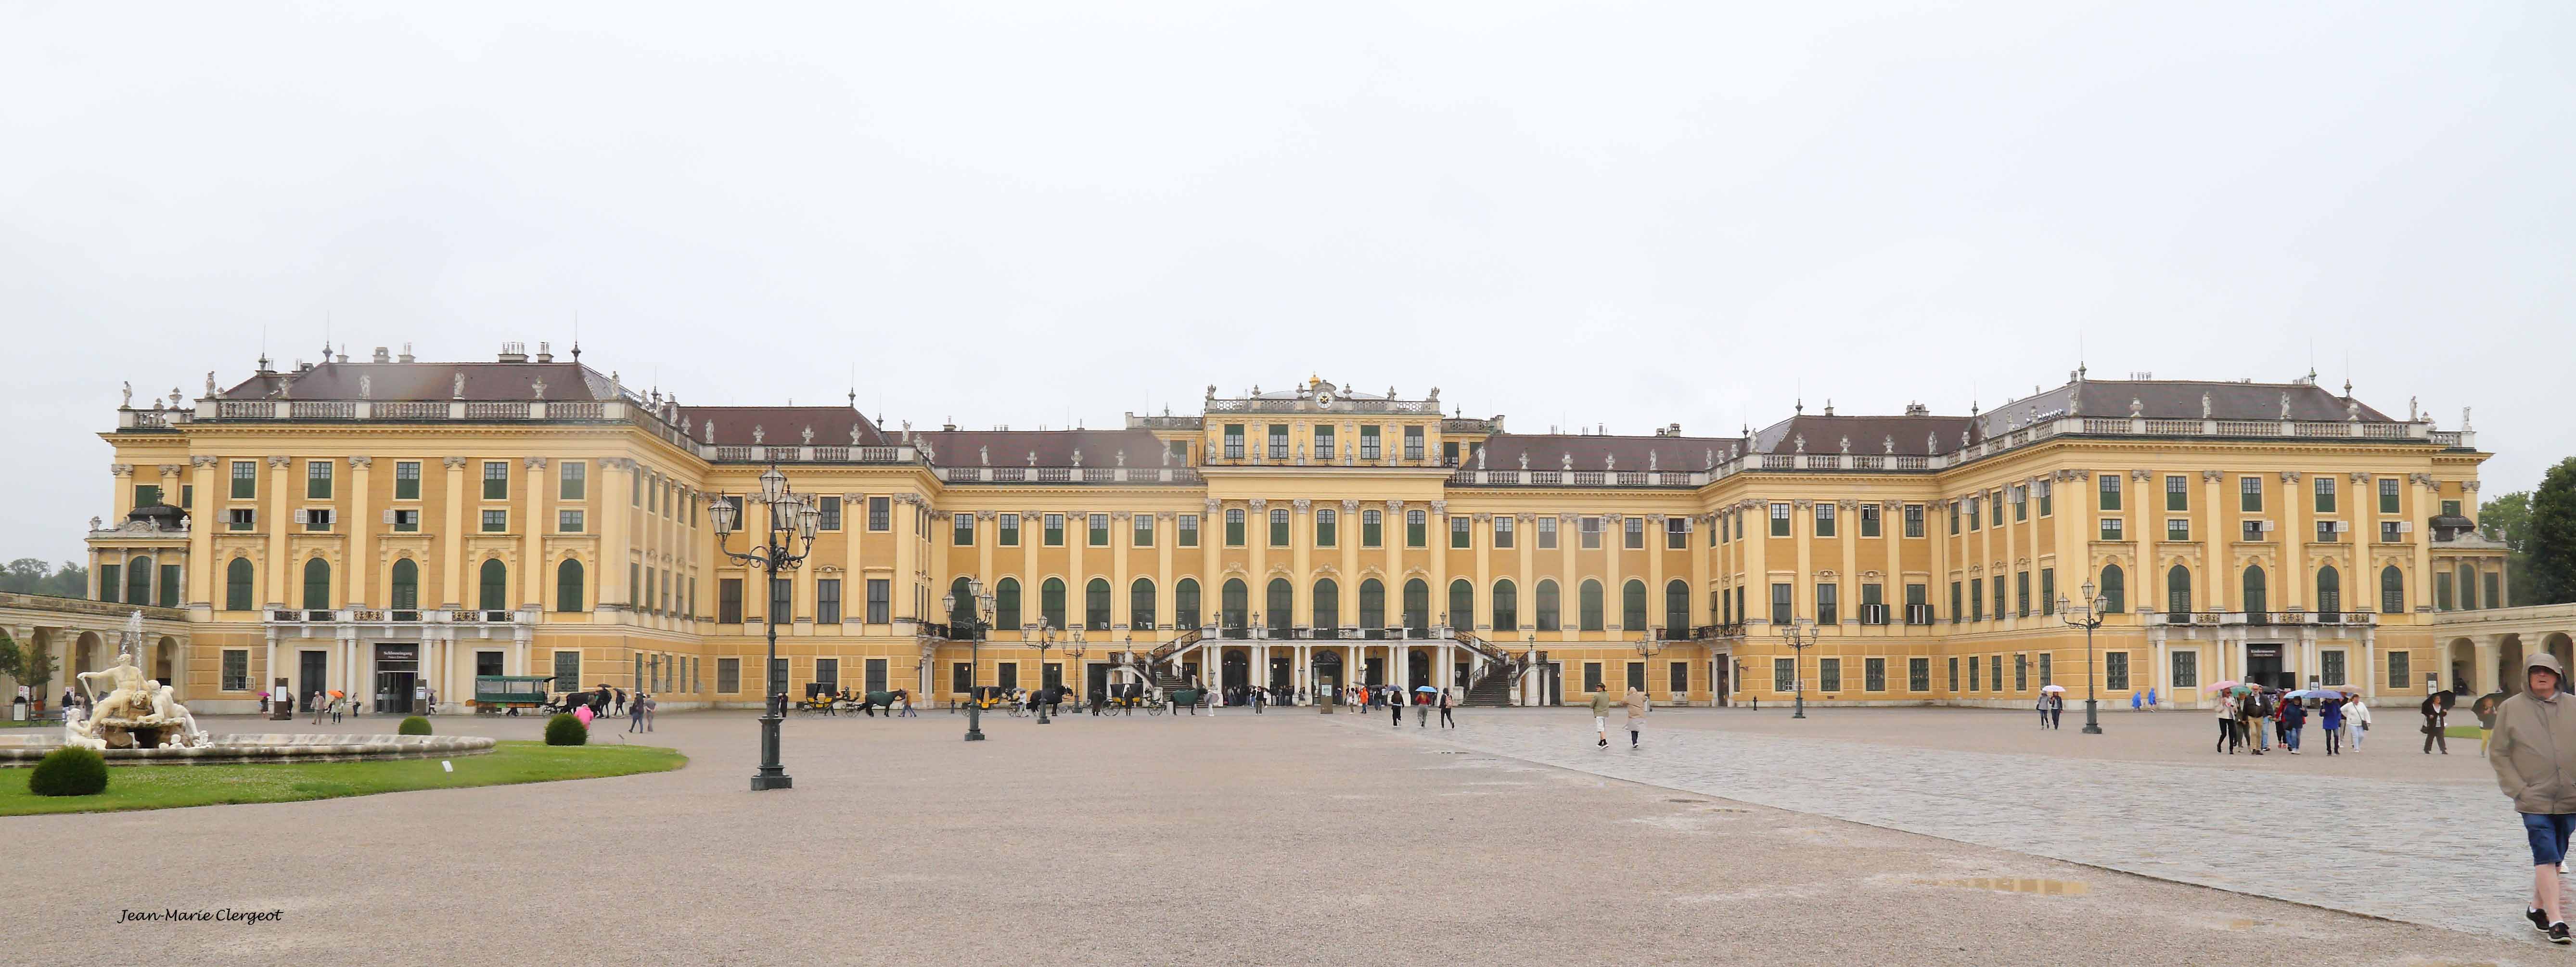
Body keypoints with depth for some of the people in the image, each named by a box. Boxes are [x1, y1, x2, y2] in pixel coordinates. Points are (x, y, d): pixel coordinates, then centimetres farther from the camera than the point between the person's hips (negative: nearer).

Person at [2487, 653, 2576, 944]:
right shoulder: (2511, 708, 0)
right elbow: (2498, 754, 2)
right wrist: (2518, 789, -7)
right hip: (2535, 800, -3)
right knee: (2546, 857, -9)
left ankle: (2536, 907, 28)